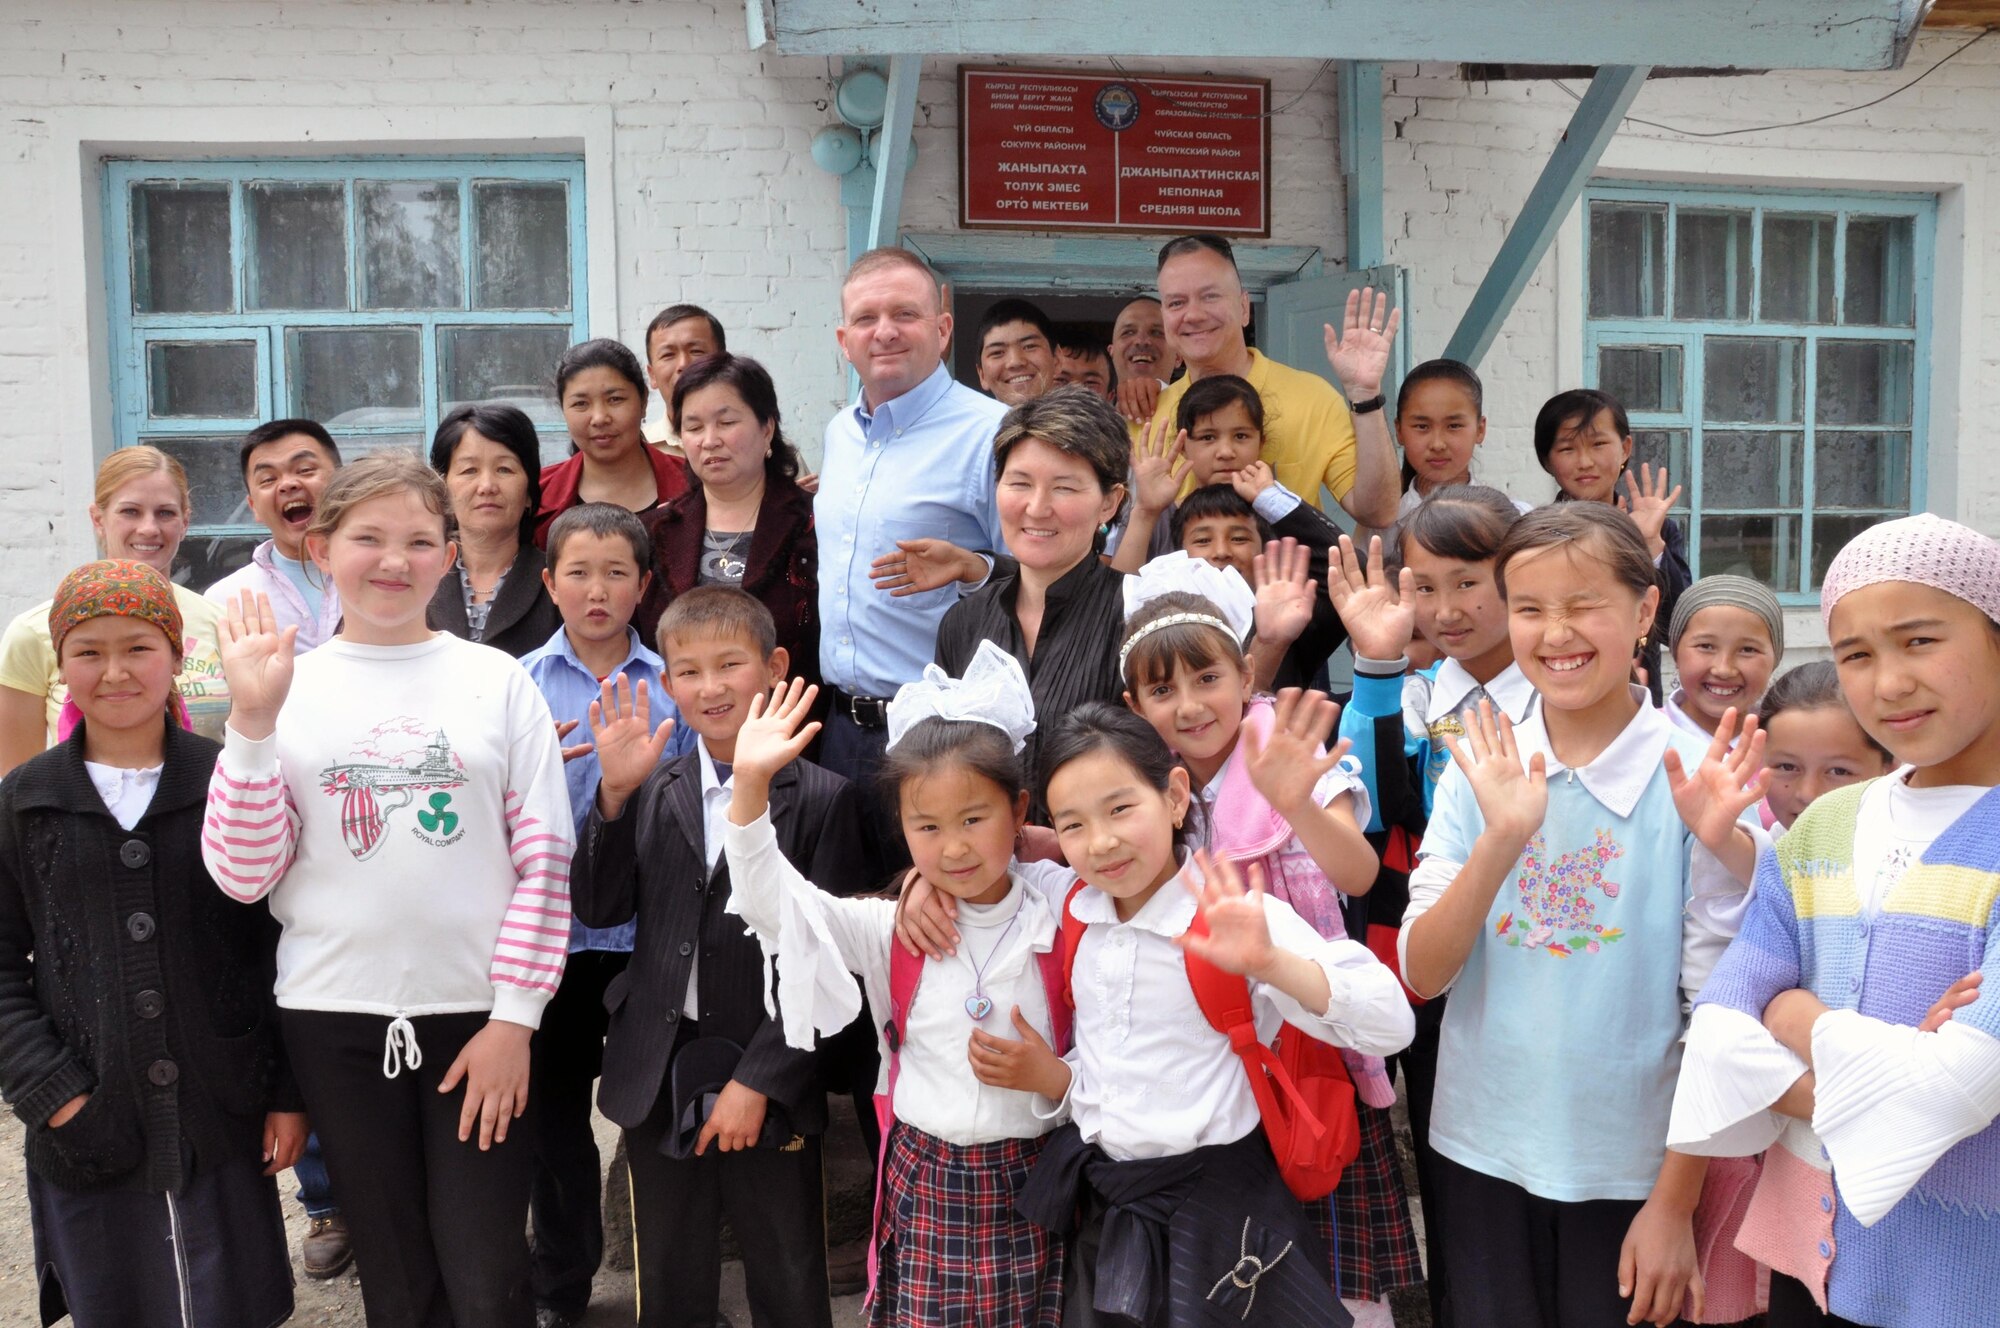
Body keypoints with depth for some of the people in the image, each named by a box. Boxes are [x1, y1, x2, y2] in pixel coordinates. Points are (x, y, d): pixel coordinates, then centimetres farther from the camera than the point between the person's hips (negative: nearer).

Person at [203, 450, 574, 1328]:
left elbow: (544, 861, -1)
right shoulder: (285, 686, 4)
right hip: (335, 1021, 1)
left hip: (479, 1015, -1)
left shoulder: (497, 681, 2)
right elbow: (244, 874, -3)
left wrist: (515, 1016, -6)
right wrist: (252, 720, -11)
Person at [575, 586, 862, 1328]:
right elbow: (599, 909, -1)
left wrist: (759, 1080, -13)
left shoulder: (820, 798, -7)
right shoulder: (650, 791, 6)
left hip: (769, 1093, -3)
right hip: (658, 1086, 4)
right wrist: (616, 793, -11)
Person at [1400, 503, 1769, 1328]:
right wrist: (1500, 840, -23)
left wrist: (1675, 1204, -7)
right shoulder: (1481, 766, -4)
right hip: (1483, 1152, 2)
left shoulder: (1700, 783, -11)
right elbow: (1422, 975, -9)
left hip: (1630, 1165, -2)